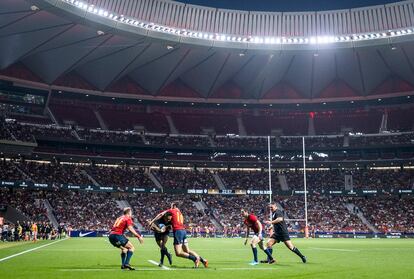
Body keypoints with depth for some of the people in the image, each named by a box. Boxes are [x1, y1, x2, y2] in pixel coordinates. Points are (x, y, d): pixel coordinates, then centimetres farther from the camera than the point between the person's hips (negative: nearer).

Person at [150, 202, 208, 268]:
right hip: (183, 231, 7)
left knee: (178, 253, -6)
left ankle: (195, 258, -17)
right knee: (187, 251, 14)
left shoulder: (172, 211, 7)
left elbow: (161, 214, 2)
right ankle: (203, 260, 7)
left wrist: (152, 221, 7)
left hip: (178, 231, -7)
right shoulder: (180, 214, 26)